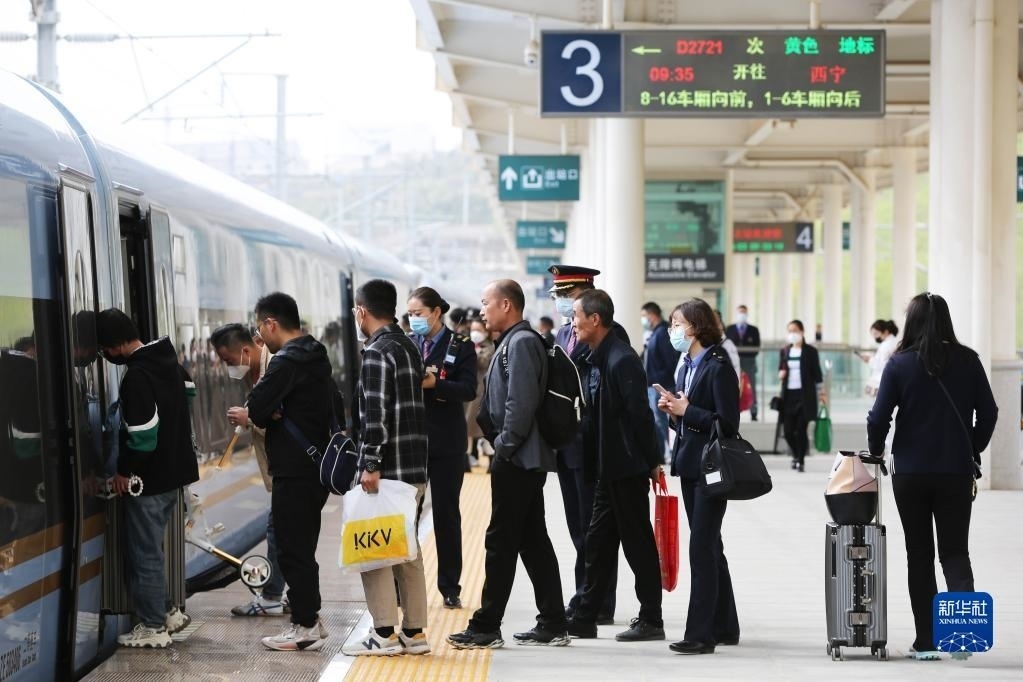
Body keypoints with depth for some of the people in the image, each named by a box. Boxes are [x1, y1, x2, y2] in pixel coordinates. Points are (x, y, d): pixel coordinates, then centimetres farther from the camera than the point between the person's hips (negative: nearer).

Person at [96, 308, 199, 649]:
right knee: (149, 549, 20)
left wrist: (124, 471, -11)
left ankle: (153, 627, 8)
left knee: (145, 554, 1)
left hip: (149, 479, -9)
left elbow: (142, 435, -23)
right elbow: (189, 390, 27)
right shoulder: (168, 360, 6)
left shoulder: (137, 376, -23)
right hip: (175, 471, 9)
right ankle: (167, 612, 25)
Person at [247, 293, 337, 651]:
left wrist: (259, 406, 1)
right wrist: (274, 412, 5)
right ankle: (310, 618, 23)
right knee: (303, 547, 17)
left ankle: (305, 626, 2)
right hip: (317, 464, 10)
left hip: (294, 471, -10)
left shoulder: (287, 361, -16)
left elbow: (255, 408, -24)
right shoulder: (316, 356, 14)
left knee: (292, 548, -2)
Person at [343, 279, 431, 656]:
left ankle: (385, 634, -2)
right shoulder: (409, 347, 14)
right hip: (415, 466, 9)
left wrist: (370, 464, -19)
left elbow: (375, 414, -20)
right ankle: (414, 632, 16)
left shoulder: (377, 352, -12)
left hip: (387, 468, -9)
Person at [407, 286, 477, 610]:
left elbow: (468, 389, -11)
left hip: (446, 442, -2)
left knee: (447, 515, 6)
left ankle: (450, 588, 13)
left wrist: (435, 383, -25)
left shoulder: (460, 347, -1)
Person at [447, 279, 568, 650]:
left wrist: (505, 445, -16)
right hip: (523, 459, 10)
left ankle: (486, 627, 1)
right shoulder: (514, 341, 16)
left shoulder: (521, 342, -14)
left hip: (517, 458, -10)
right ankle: (553, 624, 15)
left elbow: (521, 402, -22)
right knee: (533, 541, 11)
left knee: (501, 542, -4)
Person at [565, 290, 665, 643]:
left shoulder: (622, 359, -18)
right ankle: (584, 617, 20)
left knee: (638, 542, -1)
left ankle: (651, 620, 8)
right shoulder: (601, 358, 12)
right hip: (610, 467, 10)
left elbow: (639, 414, -19)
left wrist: (652, 461, -16)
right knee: (599, 541, 13)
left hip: (629, 467, -10)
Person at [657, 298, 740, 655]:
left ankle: (700, 633, -6)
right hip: (690, 466, 9)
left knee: (702, 548, -8)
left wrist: (686, 410, -17)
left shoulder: (718, 367, -13)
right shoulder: (687, 367, 14)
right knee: (710, 549, 14)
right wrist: (673, 410, 1)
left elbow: (727, 422, -18)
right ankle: (724, 627, 23)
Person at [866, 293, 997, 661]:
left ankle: (926, 640, 11)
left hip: (910, 471, -1)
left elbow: (879, 417, -9)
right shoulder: (967, 360, -1)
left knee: (919, 553, 10)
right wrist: (973, 451, 15)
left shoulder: (900, 363, -7)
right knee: (955, 550, 9)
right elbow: (988, 412, 1)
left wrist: (875, 452, 9)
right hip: (957, 471, 1)